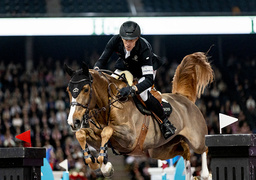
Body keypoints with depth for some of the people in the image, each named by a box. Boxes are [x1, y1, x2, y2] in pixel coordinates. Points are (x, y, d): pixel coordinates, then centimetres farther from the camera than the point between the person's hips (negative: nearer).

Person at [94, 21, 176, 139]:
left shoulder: (144, 48, -41)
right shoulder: (115, 41, -31)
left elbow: (149, 79, -46)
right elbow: (102, 60, -22)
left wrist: (132, 89, -63)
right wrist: (96, 70, -46)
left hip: (146, 68, -5)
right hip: (125, 66, 5)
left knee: (143, 94, -28)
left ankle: (164, 122, -8)